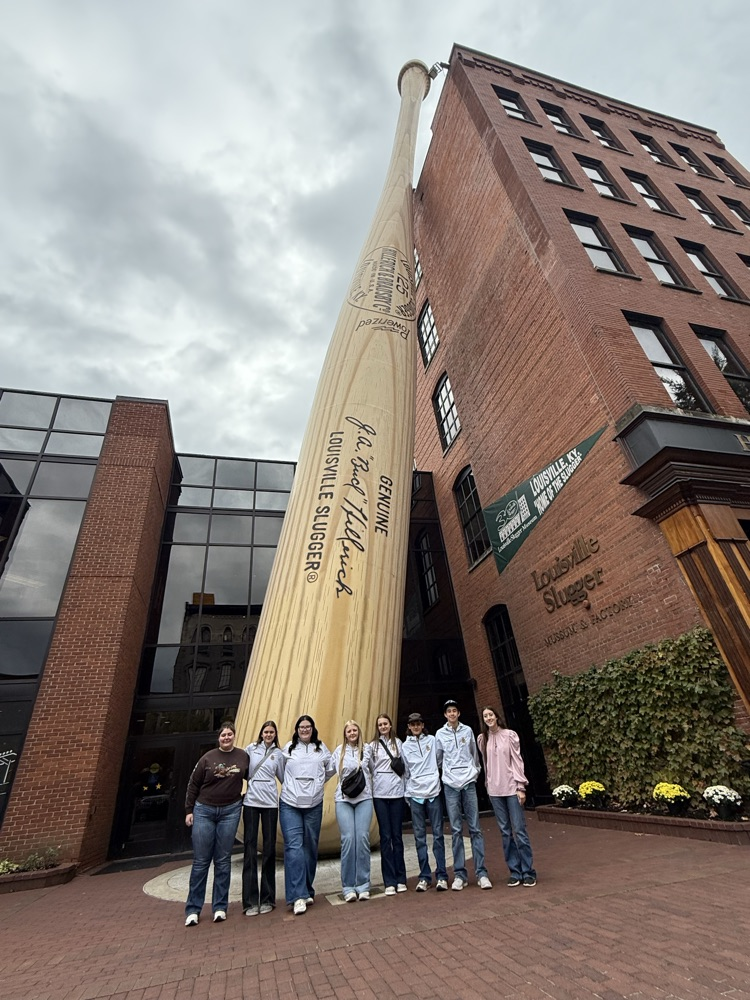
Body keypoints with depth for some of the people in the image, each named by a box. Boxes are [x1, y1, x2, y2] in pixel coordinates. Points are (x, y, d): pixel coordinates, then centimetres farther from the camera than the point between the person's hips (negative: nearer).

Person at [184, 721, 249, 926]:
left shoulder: (243, 756, -3)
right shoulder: (208, 758, -4)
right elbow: (193, 785, 3)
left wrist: (245, 797, 0)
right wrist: (189, 810, 2)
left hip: (230, 811, 1)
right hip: (204, 811, 0)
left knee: (223, 861, 8)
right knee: (200, 861, 4)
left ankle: (220, 907, 20)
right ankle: (193, 909, 18)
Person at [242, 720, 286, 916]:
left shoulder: (279, 754, 6)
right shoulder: (251, 749, 3)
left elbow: (283, 778, 11)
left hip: (270, 803, 1)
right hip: (250, 802, -1)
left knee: (269, 848, 7)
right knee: (250, 848, 0)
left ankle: (267, 899, 19)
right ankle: (250, 901, 10)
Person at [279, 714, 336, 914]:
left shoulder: (321, 748, 4)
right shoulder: (289, 748, 2)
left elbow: (331, 770, 15)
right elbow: (280, 770, 11)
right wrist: (292, 786, 8)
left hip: (314, 804, 2)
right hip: (289, 804, -2)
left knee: (310, 847, 9)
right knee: (294, 847, -9)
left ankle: (307, 890, 25)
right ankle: (298, 895, -3)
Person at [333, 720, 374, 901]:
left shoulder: (367, 749, 5)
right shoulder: (339, 751, 5)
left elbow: (373, 770, 15)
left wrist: (368, 785, 9)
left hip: (364, 798, 0)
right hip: (343, 799, 0)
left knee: (362, 838, -6)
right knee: (348, 839, -7)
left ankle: (363, 885, 8)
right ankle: (348, 887, 5)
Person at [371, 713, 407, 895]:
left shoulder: (398, 743, 5)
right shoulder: (372, 745, 3)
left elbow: (404, 766, 7)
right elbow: (369, 769, 3)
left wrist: (405, 788, 3)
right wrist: (370, 790, -1)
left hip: (397, 792, 0)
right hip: (379, 794, 0)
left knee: (397, 835, 6)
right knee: (385, 836, 3)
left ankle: (400, 879, 18)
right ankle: (389, 882, 10)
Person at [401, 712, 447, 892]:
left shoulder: (432, 740, 4)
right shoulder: (405, 746, 6)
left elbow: (440, 761, 9)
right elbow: (404, 772, 8)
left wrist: (433, 774, 5)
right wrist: (406, 794, 7)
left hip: (433, 791, -1)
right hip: (414, 794, 1)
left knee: (438, 834, 1)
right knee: (419, 836, 6)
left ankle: (441, 876, 8)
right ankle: (424, 877, 14)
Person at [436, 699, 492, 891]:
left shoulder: (467, 730, 5)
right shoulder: (440, 734, 3)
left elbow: (474, 754, 13)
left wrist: (475, 771, 11)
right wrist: (442, 774, 5)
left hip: (468, 782, 0)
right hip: (450, 784, 0)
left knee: (475, 828, 1)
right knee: (456, 830, 5)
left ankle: (481, 873, 8)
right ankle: (460, 874, 12)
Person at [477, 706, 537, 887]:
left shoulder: (509, 735, -4)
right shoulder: (482, 739, 3)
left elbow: (517, 761, -4)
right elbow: (485, 764, 10)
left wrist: (521, 787, -7)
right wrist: (489, 785, 9)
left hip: (511, 788, -3)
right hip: (494, 791, 3)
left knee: (519, 830, -1)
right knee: (506, 832, 7)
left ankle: (528, 872, 11)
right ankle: (514, 872, 18)